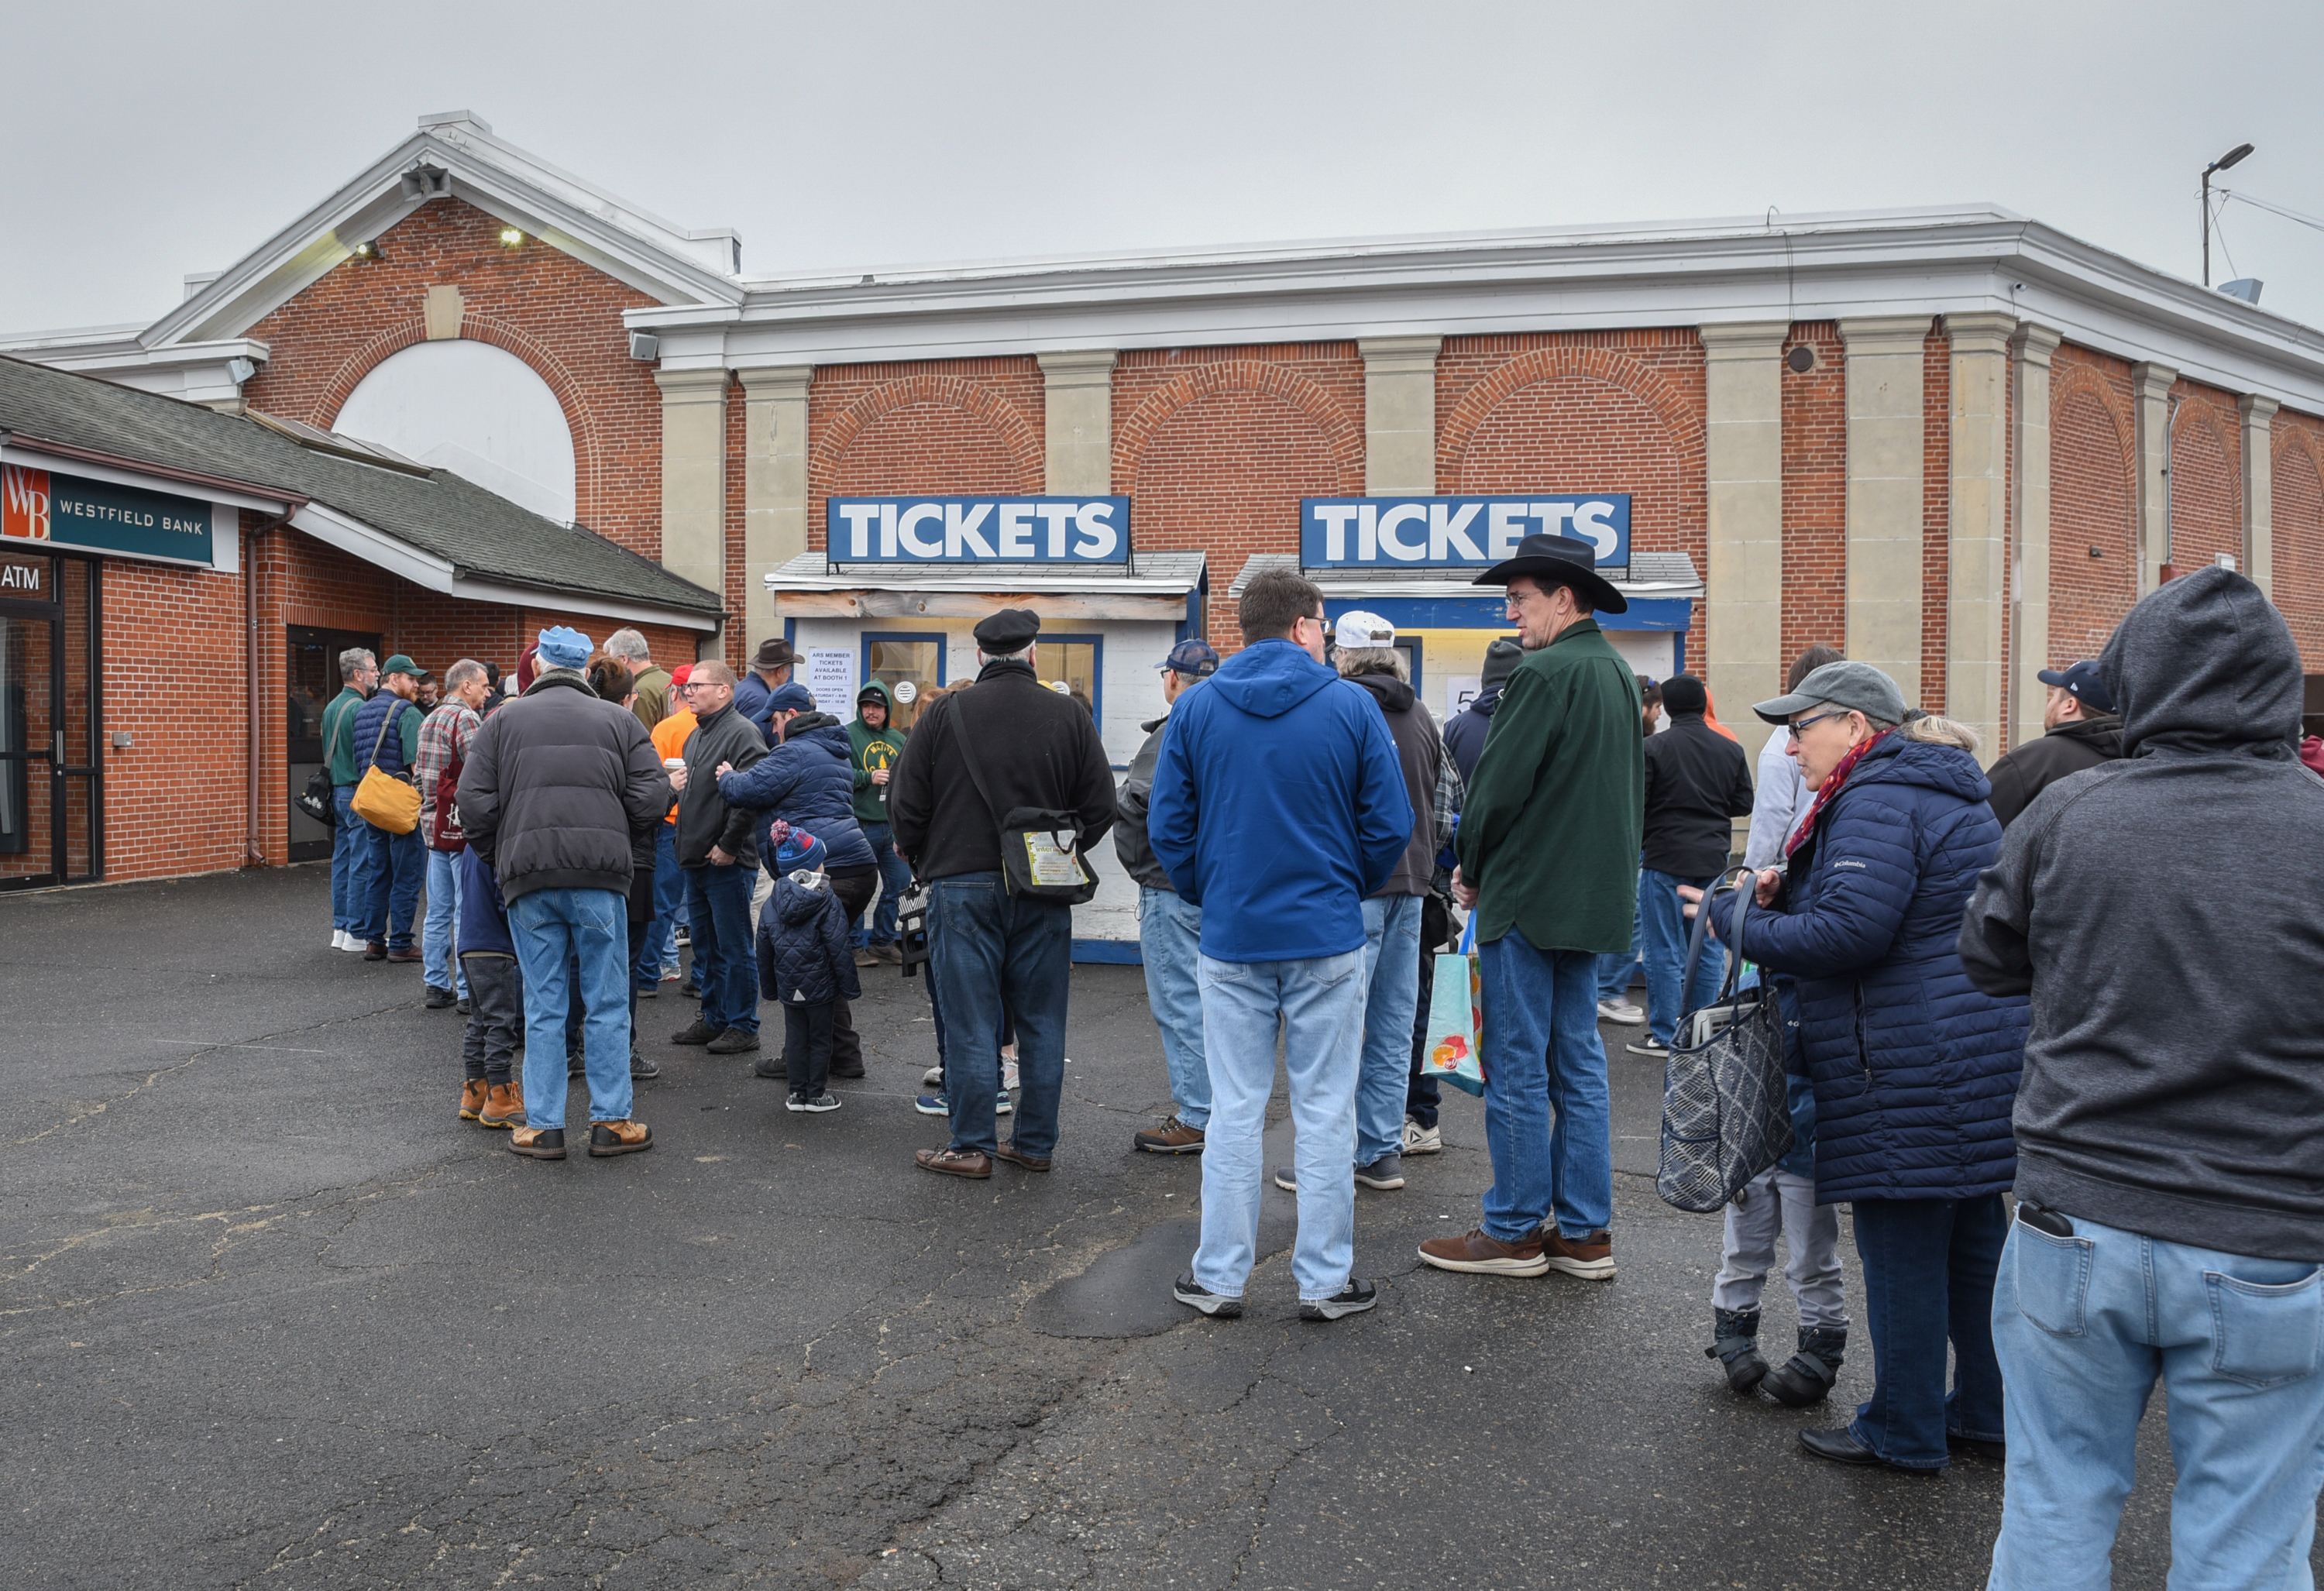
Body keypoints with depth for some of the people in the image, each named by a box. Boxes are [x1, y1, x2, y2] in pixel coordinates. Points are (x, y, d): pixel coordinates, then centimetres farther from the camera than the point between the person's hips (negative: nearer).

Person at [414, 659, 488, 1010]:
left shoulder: (429, 720, 17)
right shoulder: (465, 719, -13)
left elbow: (418, 773, 20)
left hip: (434, 824, 9)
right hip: (463, 826, -9)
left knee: (437, 911, 12)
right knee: (468, 912, -4)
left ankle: (437, 985, 17)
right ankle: (467, 990, -1)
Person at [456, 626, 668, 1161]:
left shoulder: (504, 720, 8)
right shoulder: (618, 720, 8)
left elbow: (475, 801, 2)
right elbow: (652, 796, 1)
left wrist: (498, 857, 16)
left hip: (528, 876, 1)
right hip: (600, 876, -1)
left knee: (543, 1005, 7)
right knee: (606, 1002, 6)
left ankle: (543, 1126, 11)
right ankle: (612, 1121, 10)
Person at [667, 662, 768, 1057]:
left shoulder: (741, 732, -13)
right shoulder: (696, 735, 17)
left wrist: (728, 845, -20)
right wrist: (676, 784, 12)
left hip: (727, 861, -9)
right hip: (695, 859, 9)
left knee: (733, 947, -2)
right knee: (705, 945, 16)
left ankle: (742, 1026, 7)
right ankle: (714, 1018, 26)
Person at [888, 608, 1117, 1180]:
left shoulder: (945, 714, -3)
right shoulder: (1069, 717, 1)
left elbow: (905, 805, -1)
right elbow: (1100, 806, 3)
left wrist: (921, 858, 17)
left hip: (962, 884, -2)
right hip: (1043, 894, 2)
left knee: (970, 1022, 3)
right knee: (1041, 1021, 10)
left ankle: (972, 1147, 9)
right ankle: (1036, 1143, 17)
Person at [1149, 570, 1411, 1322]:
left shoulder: (1197, 707, 1)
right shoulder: (1351, 705, -5)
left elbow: (1166, 823, 1)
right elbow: (1391, 826, -4)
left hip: (1231, 940, 2)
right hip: (1327, 937, -2)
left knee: (1234, 1112, 10)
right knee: (1325, 1112, 7)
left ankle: (1219, 1276, 17)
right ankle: (1325, 1281, 15)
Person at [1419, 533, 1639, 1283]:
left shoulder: (1546, 674, -16)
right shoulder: (1618, 673, 13)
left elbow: (1499, 785, -16)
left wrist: (1472, 869, 0)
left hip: (1528, 897, -9)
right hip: (1594, 896, 9)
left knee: (1517, 1069, 0)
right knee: (1578, 1065, 12)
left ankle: (1515, 1231, 9)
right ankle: (1584, 1233, 18)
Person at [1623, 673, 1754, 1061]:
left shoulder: (1653, 748, -11)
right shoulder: (1731, 750, 3)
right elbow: (1743, 804, 9)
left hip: (1665, 859, -4)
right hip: (1713, 859, 5)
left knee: (1664, 952, 1)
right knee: (1707, 949, 12)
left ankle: (1664, 1035, 5)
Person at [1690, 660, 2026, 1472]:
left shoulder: (1877, 804, -16)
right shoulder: (1945, 791, 18)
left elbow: (1850, 933, -24)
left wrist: (1737, 921, -11)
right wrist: (1786, 894, 7)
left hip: (1911, 1067, -10)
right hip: (1983, 1058, 10)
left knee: (1900, 1245, 1)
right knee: (1971, 1235, 17)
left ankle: (1904, 1430, 12)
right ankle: (1984, 1411, 29)